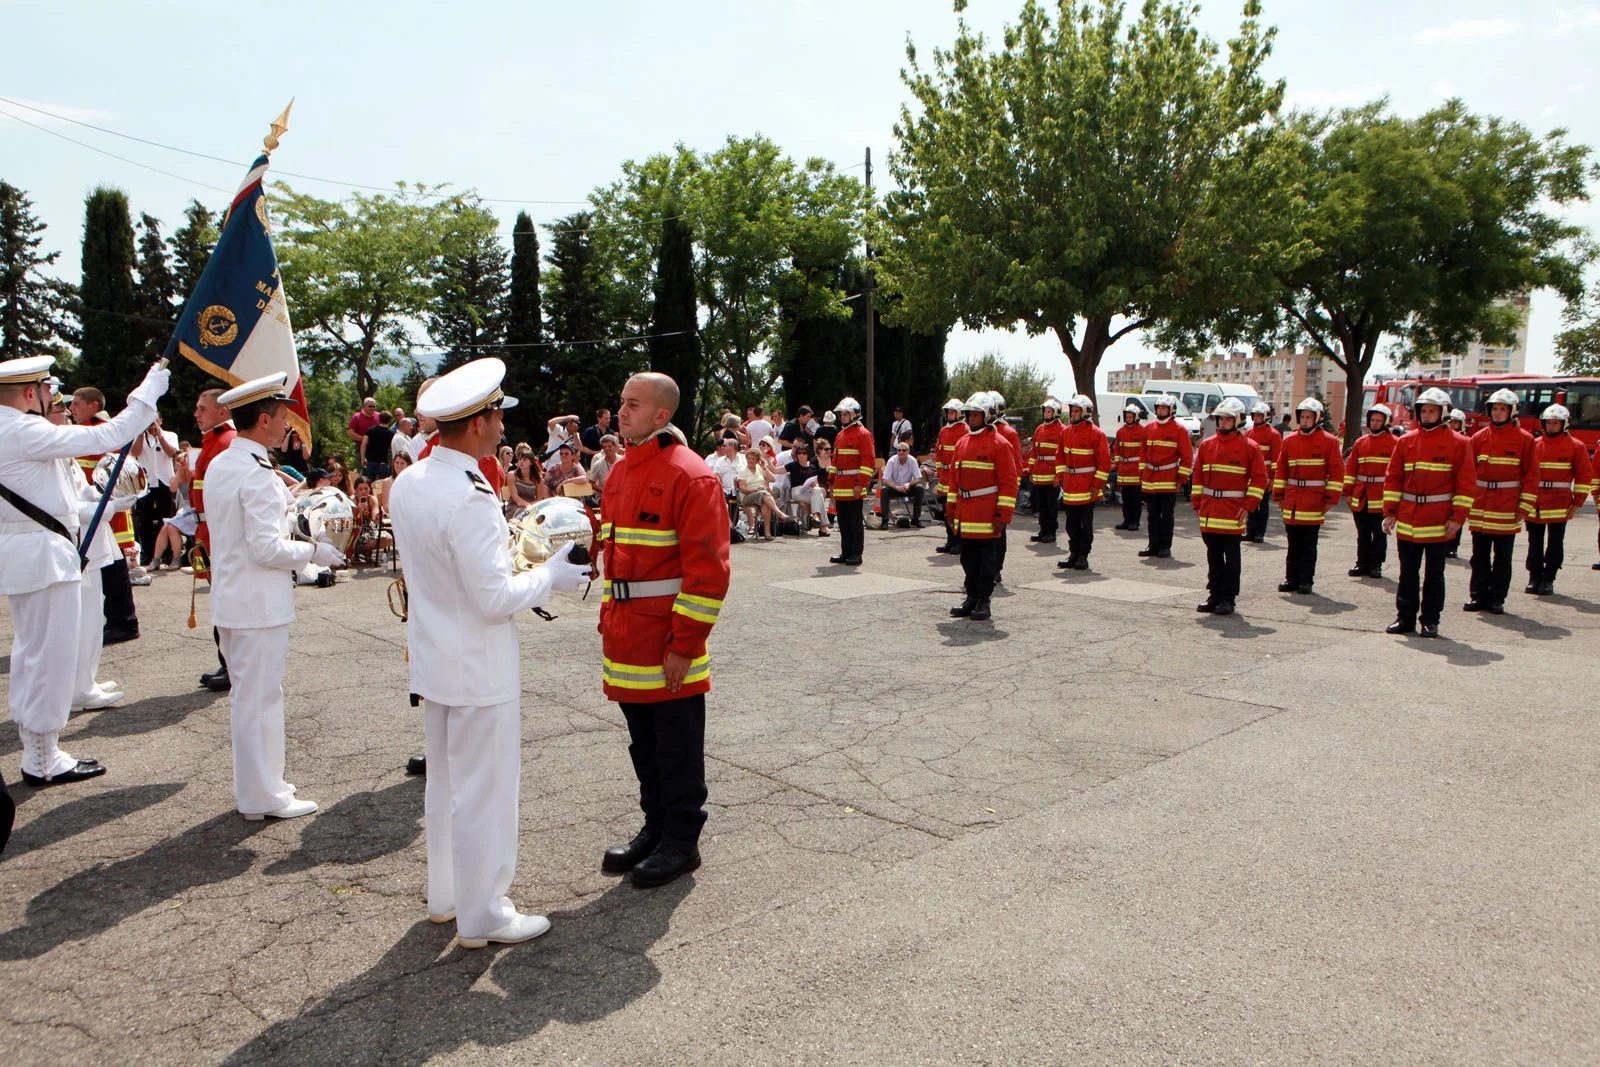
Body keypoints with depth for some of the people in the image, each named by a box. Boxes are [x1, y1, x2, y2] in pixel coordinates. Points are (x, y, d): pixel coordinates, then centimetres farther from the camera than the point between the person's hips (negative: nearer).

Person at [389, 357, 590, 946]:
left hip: (431, 659, 9)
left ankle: (445, 894, 37)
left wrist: (504, 542, 13)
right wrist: (550, 576, -8)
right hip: (479, 669, -9)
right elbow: (496, 597, -23)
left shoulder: (408, 483, 3)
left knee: (444, 781, 22)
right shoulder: (470, 499, -25)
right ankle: (482, 915, 19)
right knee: (484, 790, 5)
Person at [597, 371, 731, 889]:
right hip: (626, 640, 8)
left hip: (668, 643, -8)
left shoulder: (690, 476, -14)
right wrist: (608, 623, 15)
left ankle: (681, 842, 19)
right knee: (643, 742, 18)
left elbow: (707, 569, -17)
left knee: (677, 747, 5)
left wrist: (684, 646, -18)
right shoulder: (620, 472, 12)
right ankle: (655, 827, 33)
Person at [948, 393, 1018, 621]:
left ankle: (983, 600, 9)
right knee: (968, 557, 11)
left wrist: (1003, 514, -14)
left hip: (987, 514, -6)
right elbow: (954, 477, 19)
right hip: (965, 514, 6)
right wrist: (952, 506, 14)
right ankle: (971, 598, 20)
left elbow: (1009, 481, -10)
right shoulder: (962, 443, 12)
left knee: (987, 558, 2)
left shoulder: (999, 443, -7)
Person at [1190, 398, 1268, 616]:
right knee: (1213, 556, 11)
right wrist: (1197, 503, 7)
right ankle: (1215, 595, 20)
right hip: (1209, 512, 4)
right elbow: (1198, 475, 13)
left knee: (1231, 557, 1)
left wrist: (1248, 506, -10)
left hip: (1233, 512, -4)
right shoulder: (1206, 445, 9)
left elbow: (1259, 479, -2)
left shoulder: (1250, 447, -3)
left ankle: (1228, 599, 7)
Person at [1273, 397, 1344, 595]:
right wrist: (1279, 495, 7)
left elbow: (1337, 472, -3)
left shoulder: (1329, 441, -2)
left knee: (1309, 544, 2)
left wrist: (1330, 498, -8)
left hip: (1314, 501, -3)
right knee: (1293, 543, 9)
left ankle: (1306, 581, 9)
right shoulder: (1289, 440, 8)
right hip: (1292, 501, 3)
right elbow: (1281, 470, 13)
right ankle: (1291, 579, 16)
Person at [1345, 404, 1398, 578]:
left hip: (1381, 497, -4)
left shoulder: (1394, 443, -1)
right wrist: (1348, 491, 6)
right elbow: (1351, 468, 11)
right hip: (1360, 496, 4)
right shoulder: (1360, 442, 10)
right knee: (1362, 534, 11)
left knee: (1379, 534, 4)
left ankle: (1375, 566, 11)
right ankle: (1362, 564, 18)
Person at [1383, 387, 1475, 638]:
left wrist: (1457, 517, -9)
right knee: (1408, 572, 9)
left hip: (1439, 522, -3)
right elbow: (1392, 478, 8)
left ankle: (1430, 620, 14)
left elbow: (1466, 484, -3)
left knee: (1434, 573, 6)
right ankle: (1405, 617, 17)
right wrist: (1390, 511, 3)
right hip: (1407, 521, 3)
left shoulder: (1458, 443, -1)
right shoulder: (1406, 441, 7)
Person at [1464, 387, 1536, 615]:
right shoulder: (1479, 437, 6)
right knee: (1480, 555, 7)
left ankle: (1496, 599, 12)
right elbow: (1469, 472, 8)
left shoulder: (1524, 439, 0)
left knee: (1502, 557, 5)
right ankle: (1479, 596, 15)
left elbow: (1531, 475, -1)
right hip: (1480, 506, 2)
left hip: (1507, 508, -2)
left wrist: (1524, 506, -6)